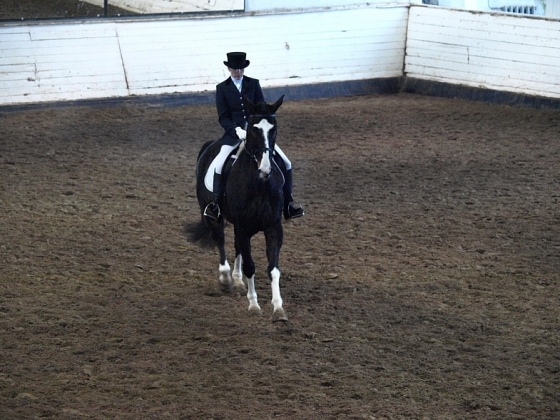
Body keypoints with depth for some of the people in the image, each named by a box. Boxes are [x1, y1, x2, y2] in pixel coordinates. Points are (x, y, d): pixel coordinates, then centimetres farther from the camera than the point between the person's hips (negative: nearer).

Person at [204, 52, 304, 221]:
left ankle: (288, 201, 3)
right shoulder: (222, 88, 2)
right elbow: (223, 117, -3)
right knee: (218, 166, -25)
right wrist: (237, 130, -20)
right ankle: (215, 203, -9)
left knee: (285, 163, -9)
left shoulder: (254, 84, 6)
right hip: (233, 133, -2)